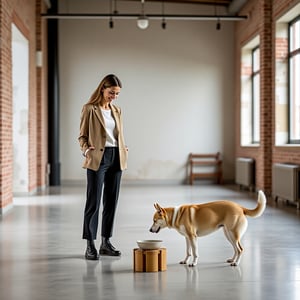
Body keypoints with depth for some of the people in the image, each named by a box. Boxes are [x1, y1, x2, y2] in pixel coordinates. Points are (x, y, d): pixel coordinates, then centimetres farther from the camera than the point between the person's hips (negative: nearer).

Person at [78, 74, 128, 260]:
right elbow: (83, 135, -1)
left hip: (116, 159, 6)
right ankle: (90, 245, 0)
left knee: (111, 201, 8)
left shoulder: (117, 111, 15)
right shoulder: (90, 109, -1)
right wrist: (86, 149, -20)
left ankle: (106, 243, 17)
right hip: (98, 159, -6)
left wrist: (124, 150, 0)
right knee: (94, 202, -5)